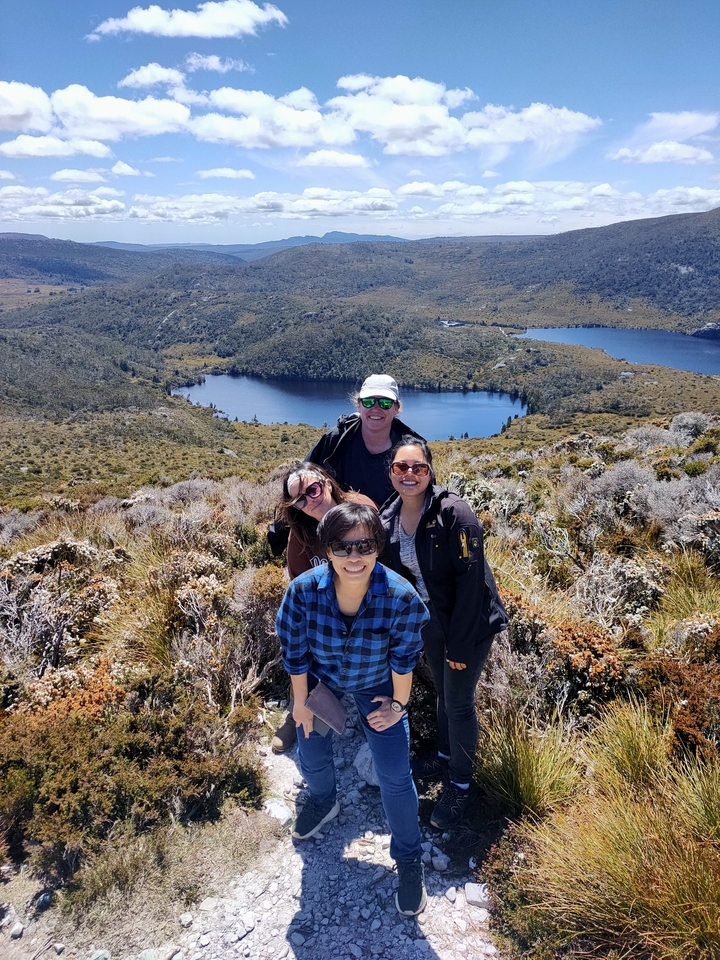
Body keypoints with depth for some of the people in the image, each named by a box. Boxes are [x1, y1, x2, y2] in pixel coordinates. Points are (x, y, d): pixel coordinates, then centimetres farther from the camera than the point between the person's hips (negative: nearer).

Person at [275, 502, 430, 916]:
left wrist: (398, 704, -6)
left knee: (395, 777, -2)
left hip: (377, 685, -1)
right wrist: (301, 702, -4)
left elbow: (404, 658, -18)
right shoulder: (304, 591, -33)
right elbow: (295, 653, -15)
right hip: (321, 679, 2)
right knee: (312, 759, 17)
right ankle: (325, 802, 54)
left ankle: (410, 858, 27)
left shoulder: (401, 597, -36)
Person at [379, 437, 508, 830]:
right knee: (442, 692, 24)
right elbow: (393, 576, 6)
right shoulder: (388, 518, -5)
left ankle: (460, 784, 29)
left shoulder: (453, 512, -25)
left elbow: (470, 580, -24)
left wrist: (460, 643, -21)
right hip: (429, 622, 6)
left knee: (458, 702, 6)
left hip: (468, 624, -6)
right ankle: (445, 758, 47)